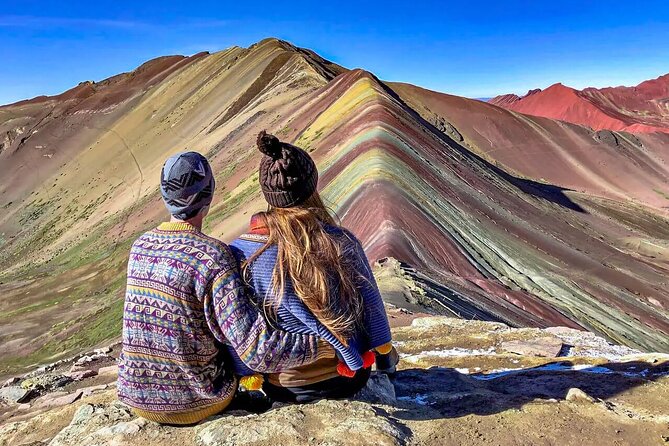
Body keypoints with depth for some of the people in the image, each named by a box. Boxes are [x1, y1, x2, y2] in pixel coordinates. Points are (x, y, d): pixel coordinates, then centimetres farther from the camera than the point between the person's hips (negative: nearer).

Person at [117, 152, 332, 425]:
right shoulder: (213, 257, -25)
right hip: (197, 404, -5)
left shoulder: (140, 246, -5)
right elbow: (257, 351, -29)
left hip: (137, 399, 5)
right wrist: (325, 345, -20)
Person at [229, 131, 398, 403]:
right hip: (349, 381, 0)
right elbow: (372, 305, -7)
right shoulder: (342, 242, -19)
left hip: (284, 389, 1)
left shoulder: (240, 254, -20)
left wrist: (248, 376, 7)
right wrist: (386, 353, 11)